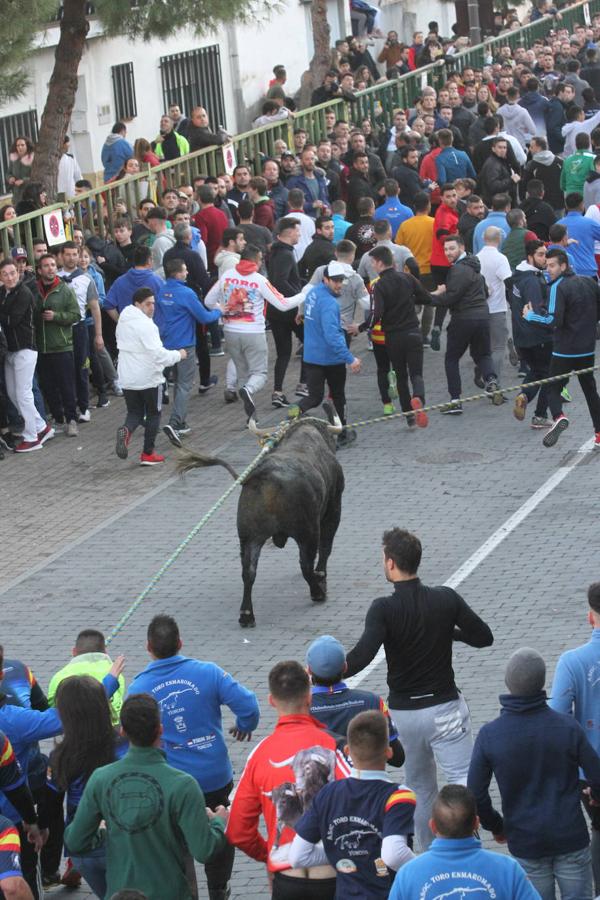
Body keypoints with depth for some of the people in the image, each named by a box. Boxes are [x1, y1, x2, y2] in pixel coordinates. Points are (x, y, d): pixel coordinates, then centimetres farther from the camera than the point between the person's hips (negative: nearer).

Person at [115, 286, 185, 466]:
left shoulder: (123, 321, 8)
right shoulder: (145, 324, -19)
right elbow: (158, 353, -24)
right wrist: (178, 355, -9)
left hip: (127, 378, 6)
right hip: (148, 377, -6)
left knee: (134, 413, 14)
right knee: (153, 414, 11)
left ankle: (127, 430, -20)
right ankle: (148, 454, 14)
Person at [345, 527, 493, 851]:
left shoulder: (384, 609, -15)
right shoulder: (446, 599, -7)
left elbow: (362, 656, -26)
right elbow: (484, 637, 2)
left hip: (404, 712, 0)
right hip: (445, 708, 0)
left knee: (421, 788, 18)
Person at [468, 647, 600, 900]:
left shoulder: (489, 735, -11)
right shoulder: (568, 727, -13)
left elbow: (475, 794, -7)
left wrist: (495, 826, 12)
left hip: (525, 843, 1)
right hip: (570, 838, -1)